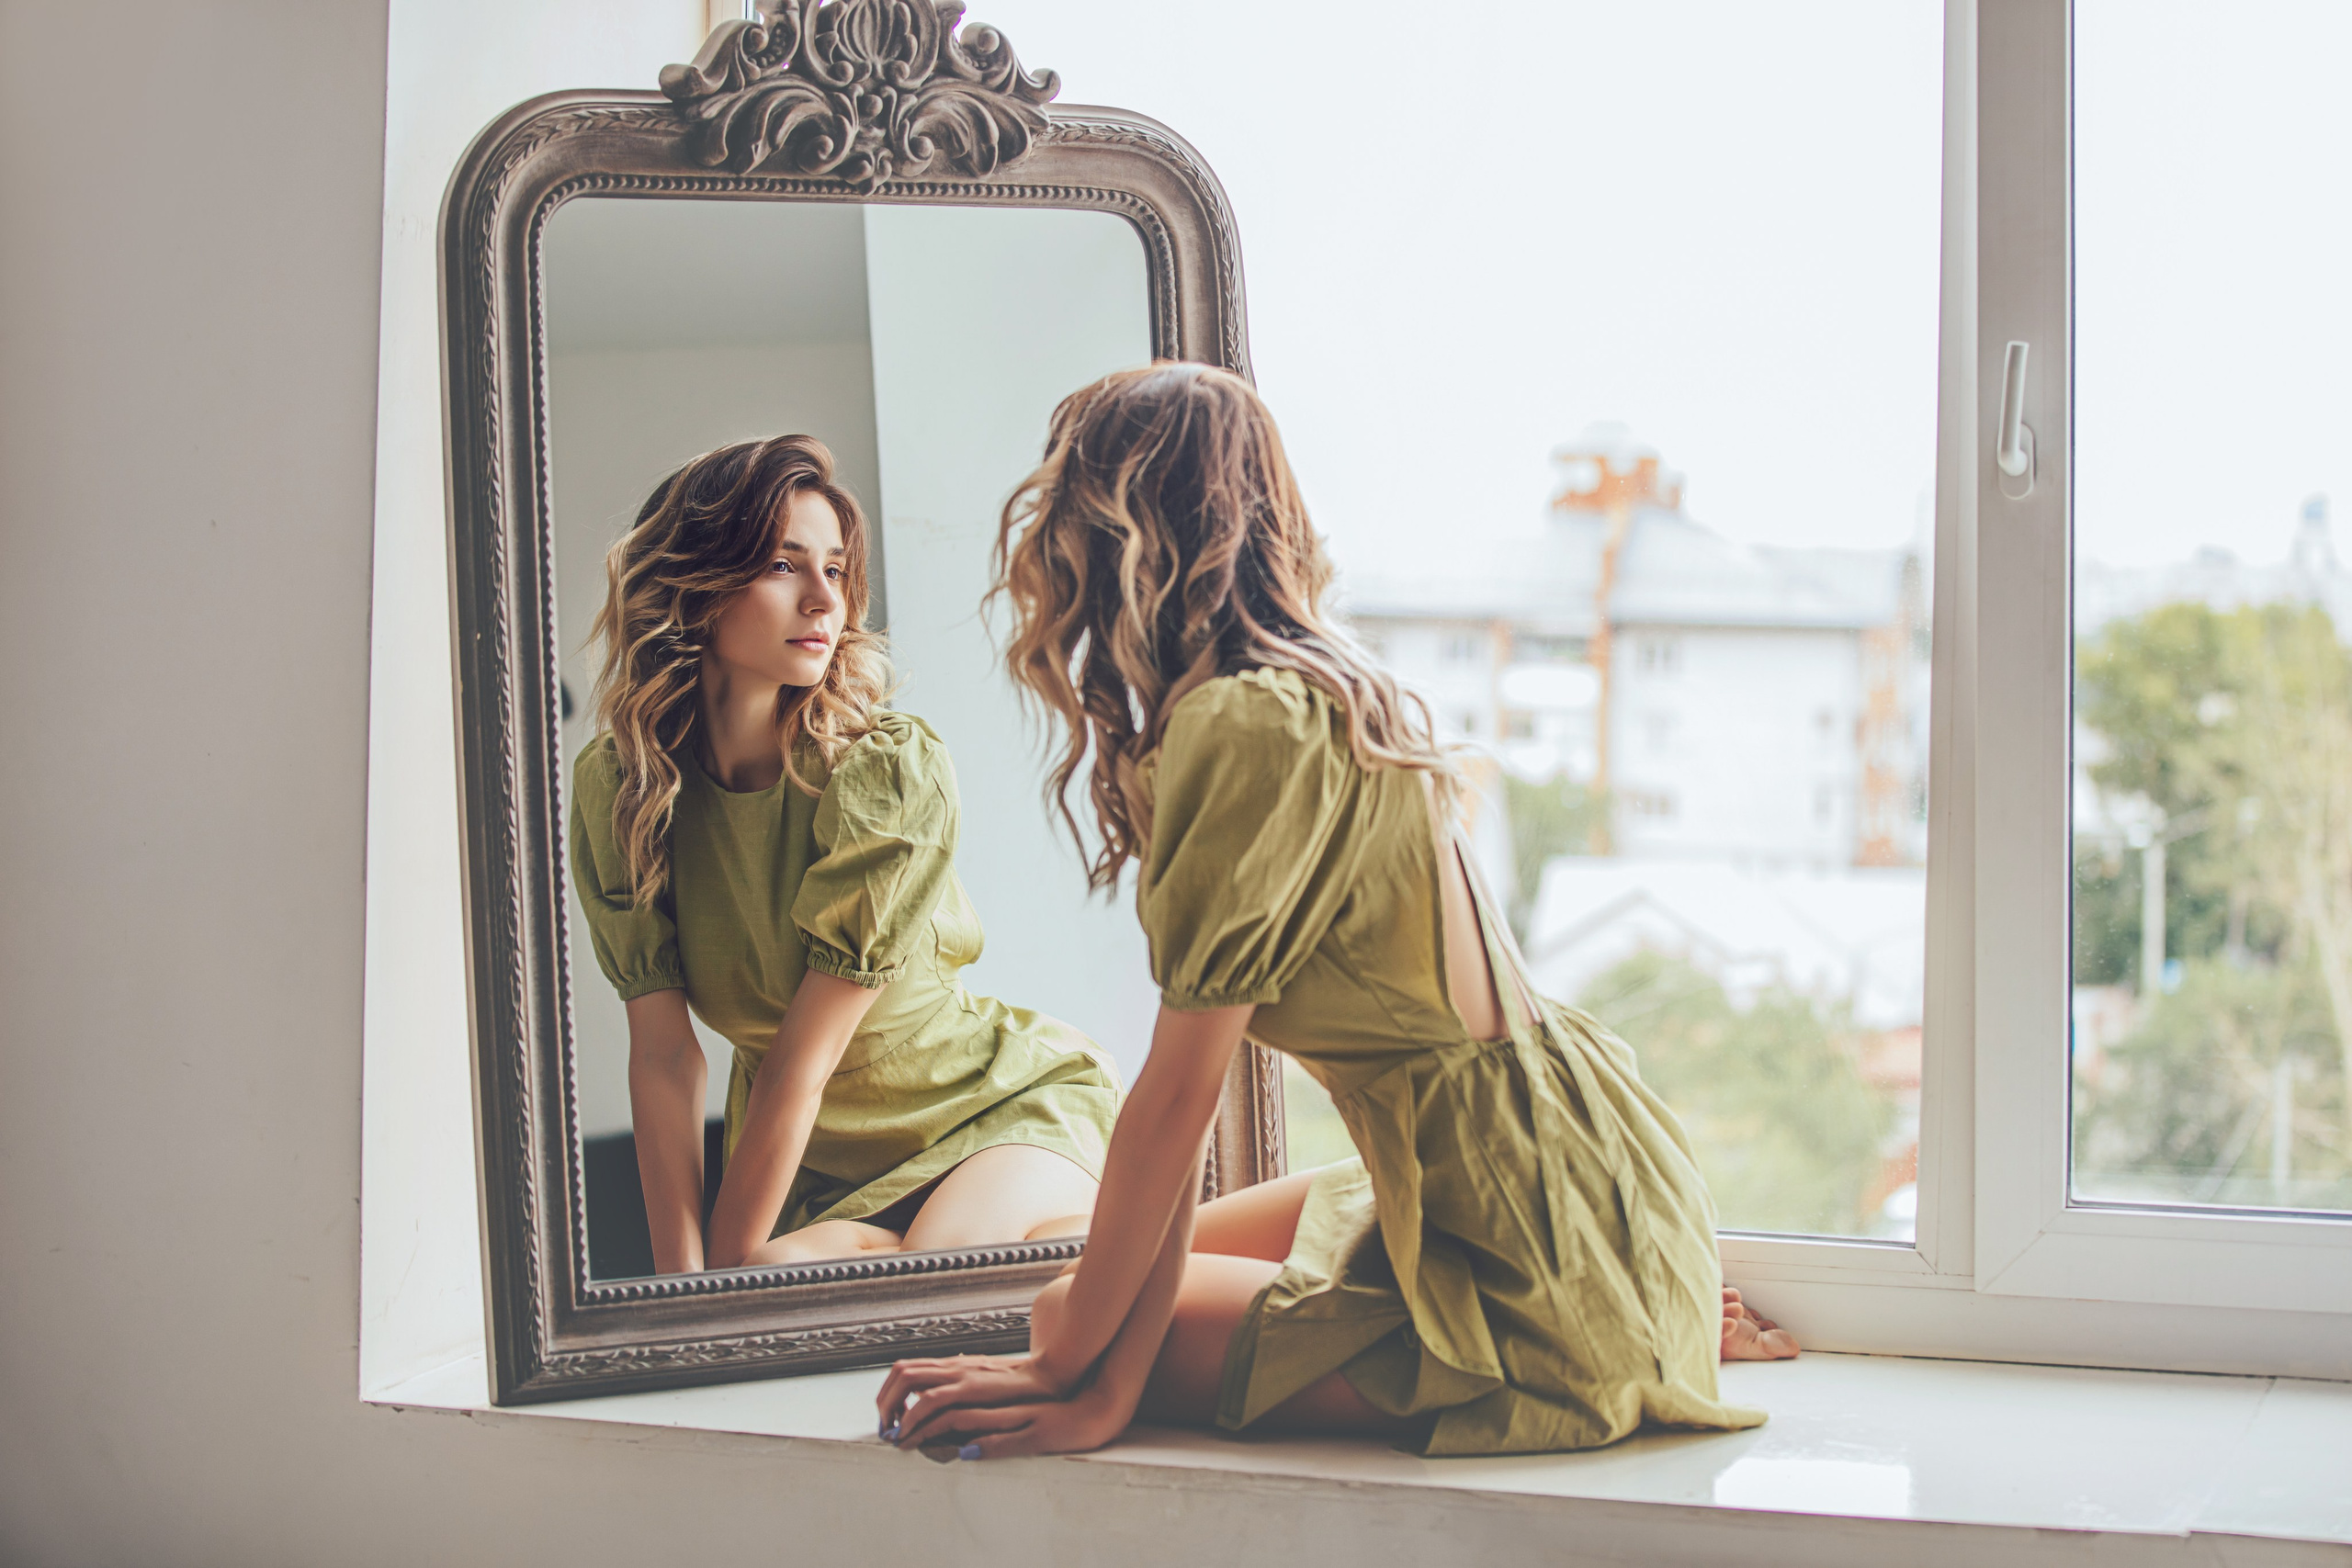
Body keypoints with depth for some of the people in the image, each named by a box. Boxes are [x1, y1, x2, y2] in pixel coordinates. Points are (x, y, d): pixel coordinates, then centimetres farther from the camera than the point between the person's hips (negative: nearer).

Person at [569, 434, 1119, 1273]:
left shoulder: (889, 771, -24)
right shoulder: (615, 784, -11)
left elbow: (799, 1065, -23)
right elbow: (663, 1053, -13)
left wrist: (732, 1270, -21)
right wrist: (682, 1282, -20)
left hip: (1005, 1107, -3)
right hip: (819, 1155, 3)